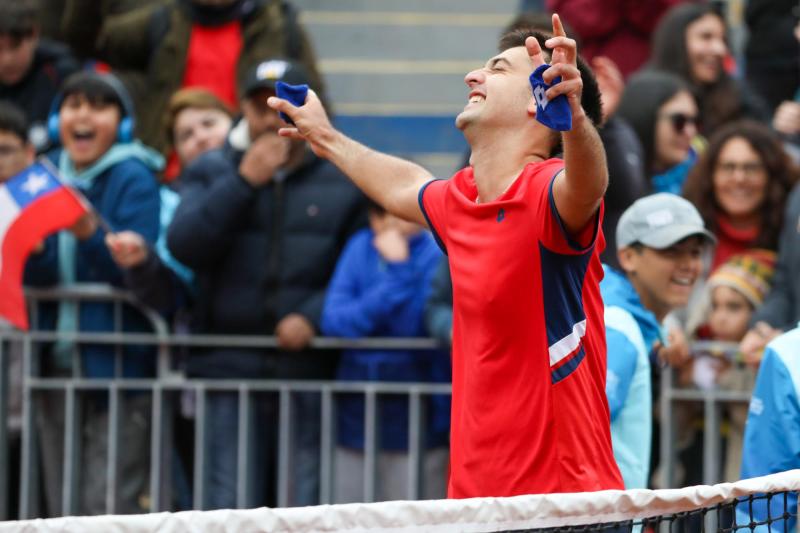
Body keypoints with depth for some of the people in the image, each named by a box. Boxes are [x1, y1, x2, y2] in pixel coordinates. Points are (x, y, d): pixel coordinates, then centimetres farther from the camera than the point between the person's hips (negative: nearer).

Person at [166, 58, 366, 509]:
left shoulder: (341, 183, 9)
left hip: (311, 369, -1)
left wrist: (314, 316, -13)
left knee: (305, 509, -3)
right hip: (229, 366, 1)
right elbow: (184, 246, -4)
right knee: (229, 507, -4)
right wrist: (244, 182, -9)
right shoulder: (211, 173, 13)